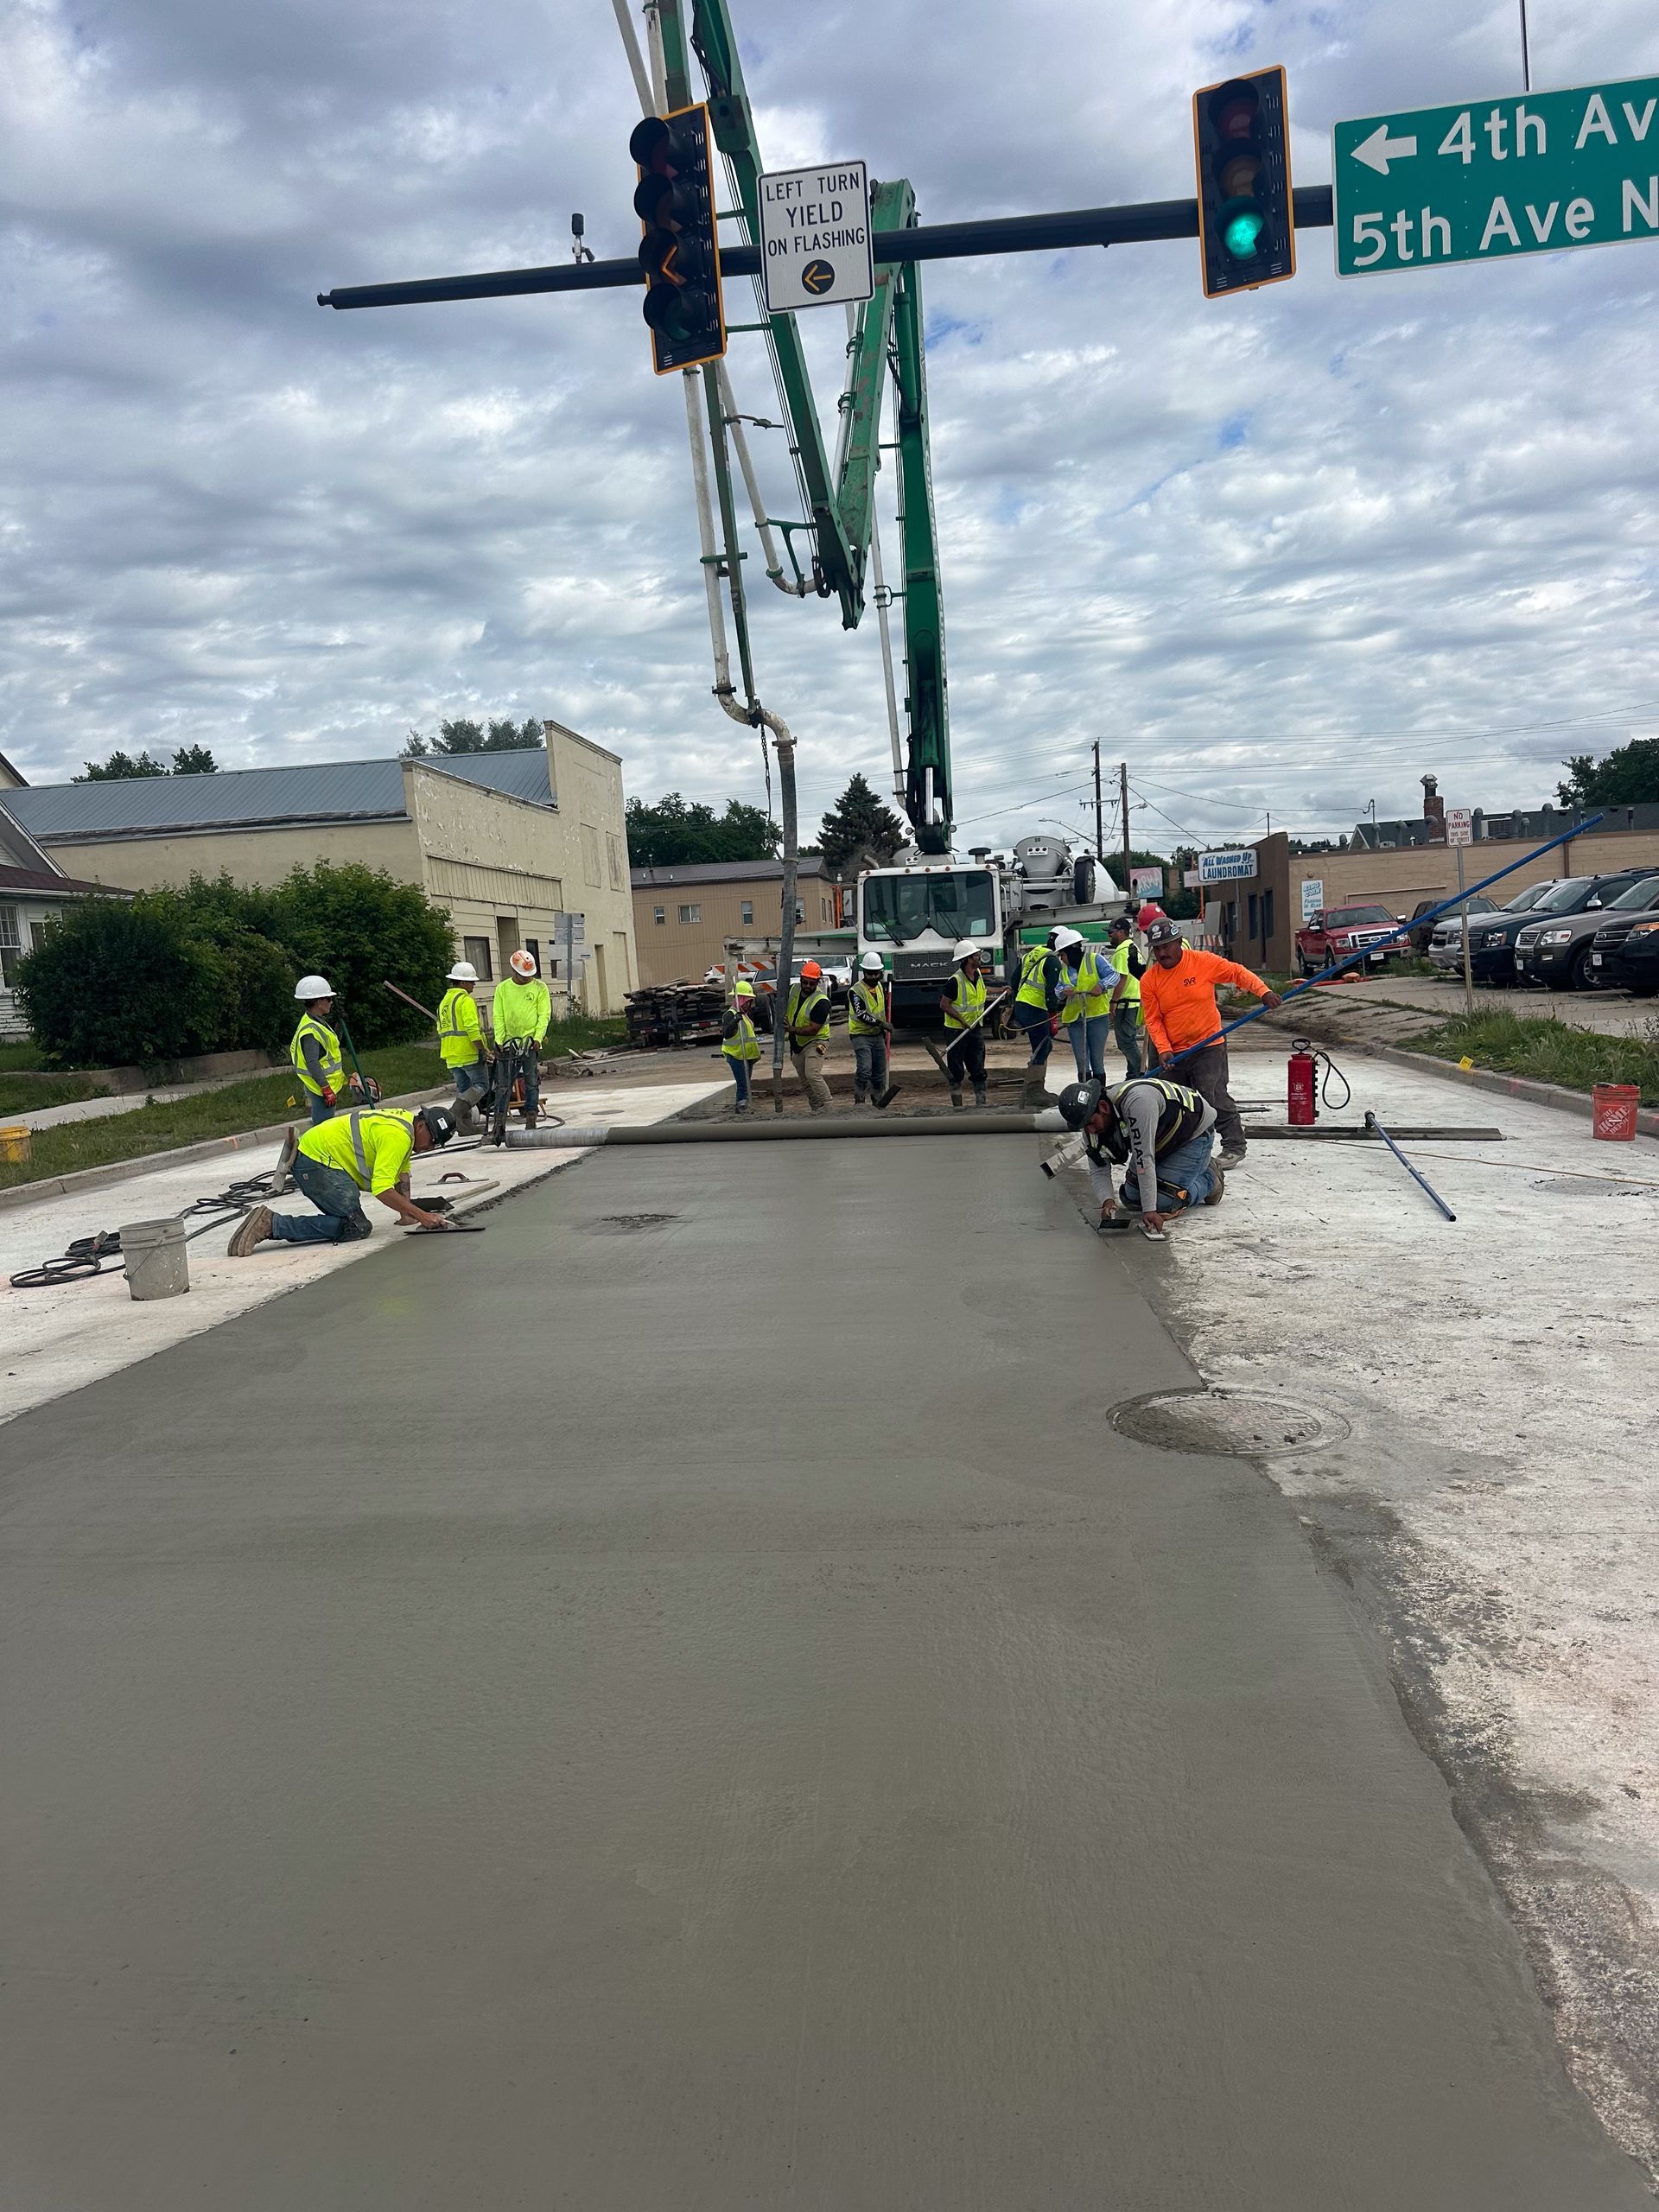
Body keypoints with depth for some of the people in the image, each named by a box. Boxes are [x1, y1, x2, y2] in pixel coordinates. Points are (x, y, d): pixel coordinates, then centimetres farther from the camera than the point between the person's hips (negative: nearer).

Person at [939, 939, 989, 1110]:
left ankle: (981, 1103, 5)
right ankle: (957, 1107, 7)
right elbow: (944, 1005, -17)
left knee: (978, 1070, 3)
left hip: (976, 1029, 6)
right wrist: (963, 1020, -21)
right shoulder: (955, 981, -19)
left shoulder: (978, 975, 5)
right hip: (957, 1030, -6)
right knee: (956, 1072, 1)